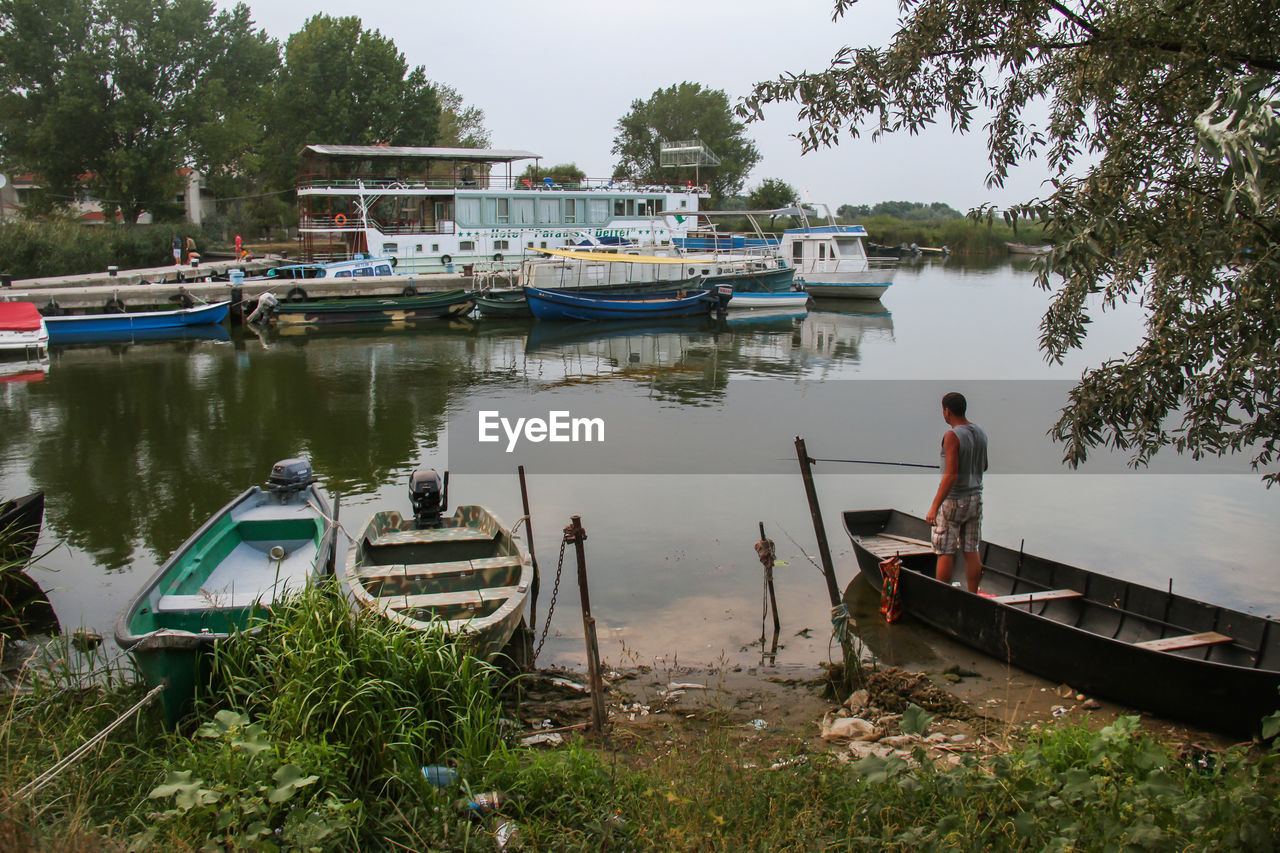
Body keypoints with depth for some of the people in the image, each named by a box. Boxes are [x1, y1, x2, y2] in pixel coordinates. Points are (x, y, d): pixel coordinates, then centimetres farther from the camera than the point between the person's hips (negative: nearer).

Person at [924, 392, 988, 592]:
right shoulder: (980, 432, 4)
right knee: (971, 551, 11)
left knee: (945, 552, 2)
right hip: (975, 497, 7)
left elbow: (951, 475, -25)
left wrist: (934, 506, -25)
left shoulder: (952, 436, -19)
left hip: (952, 500, -7)